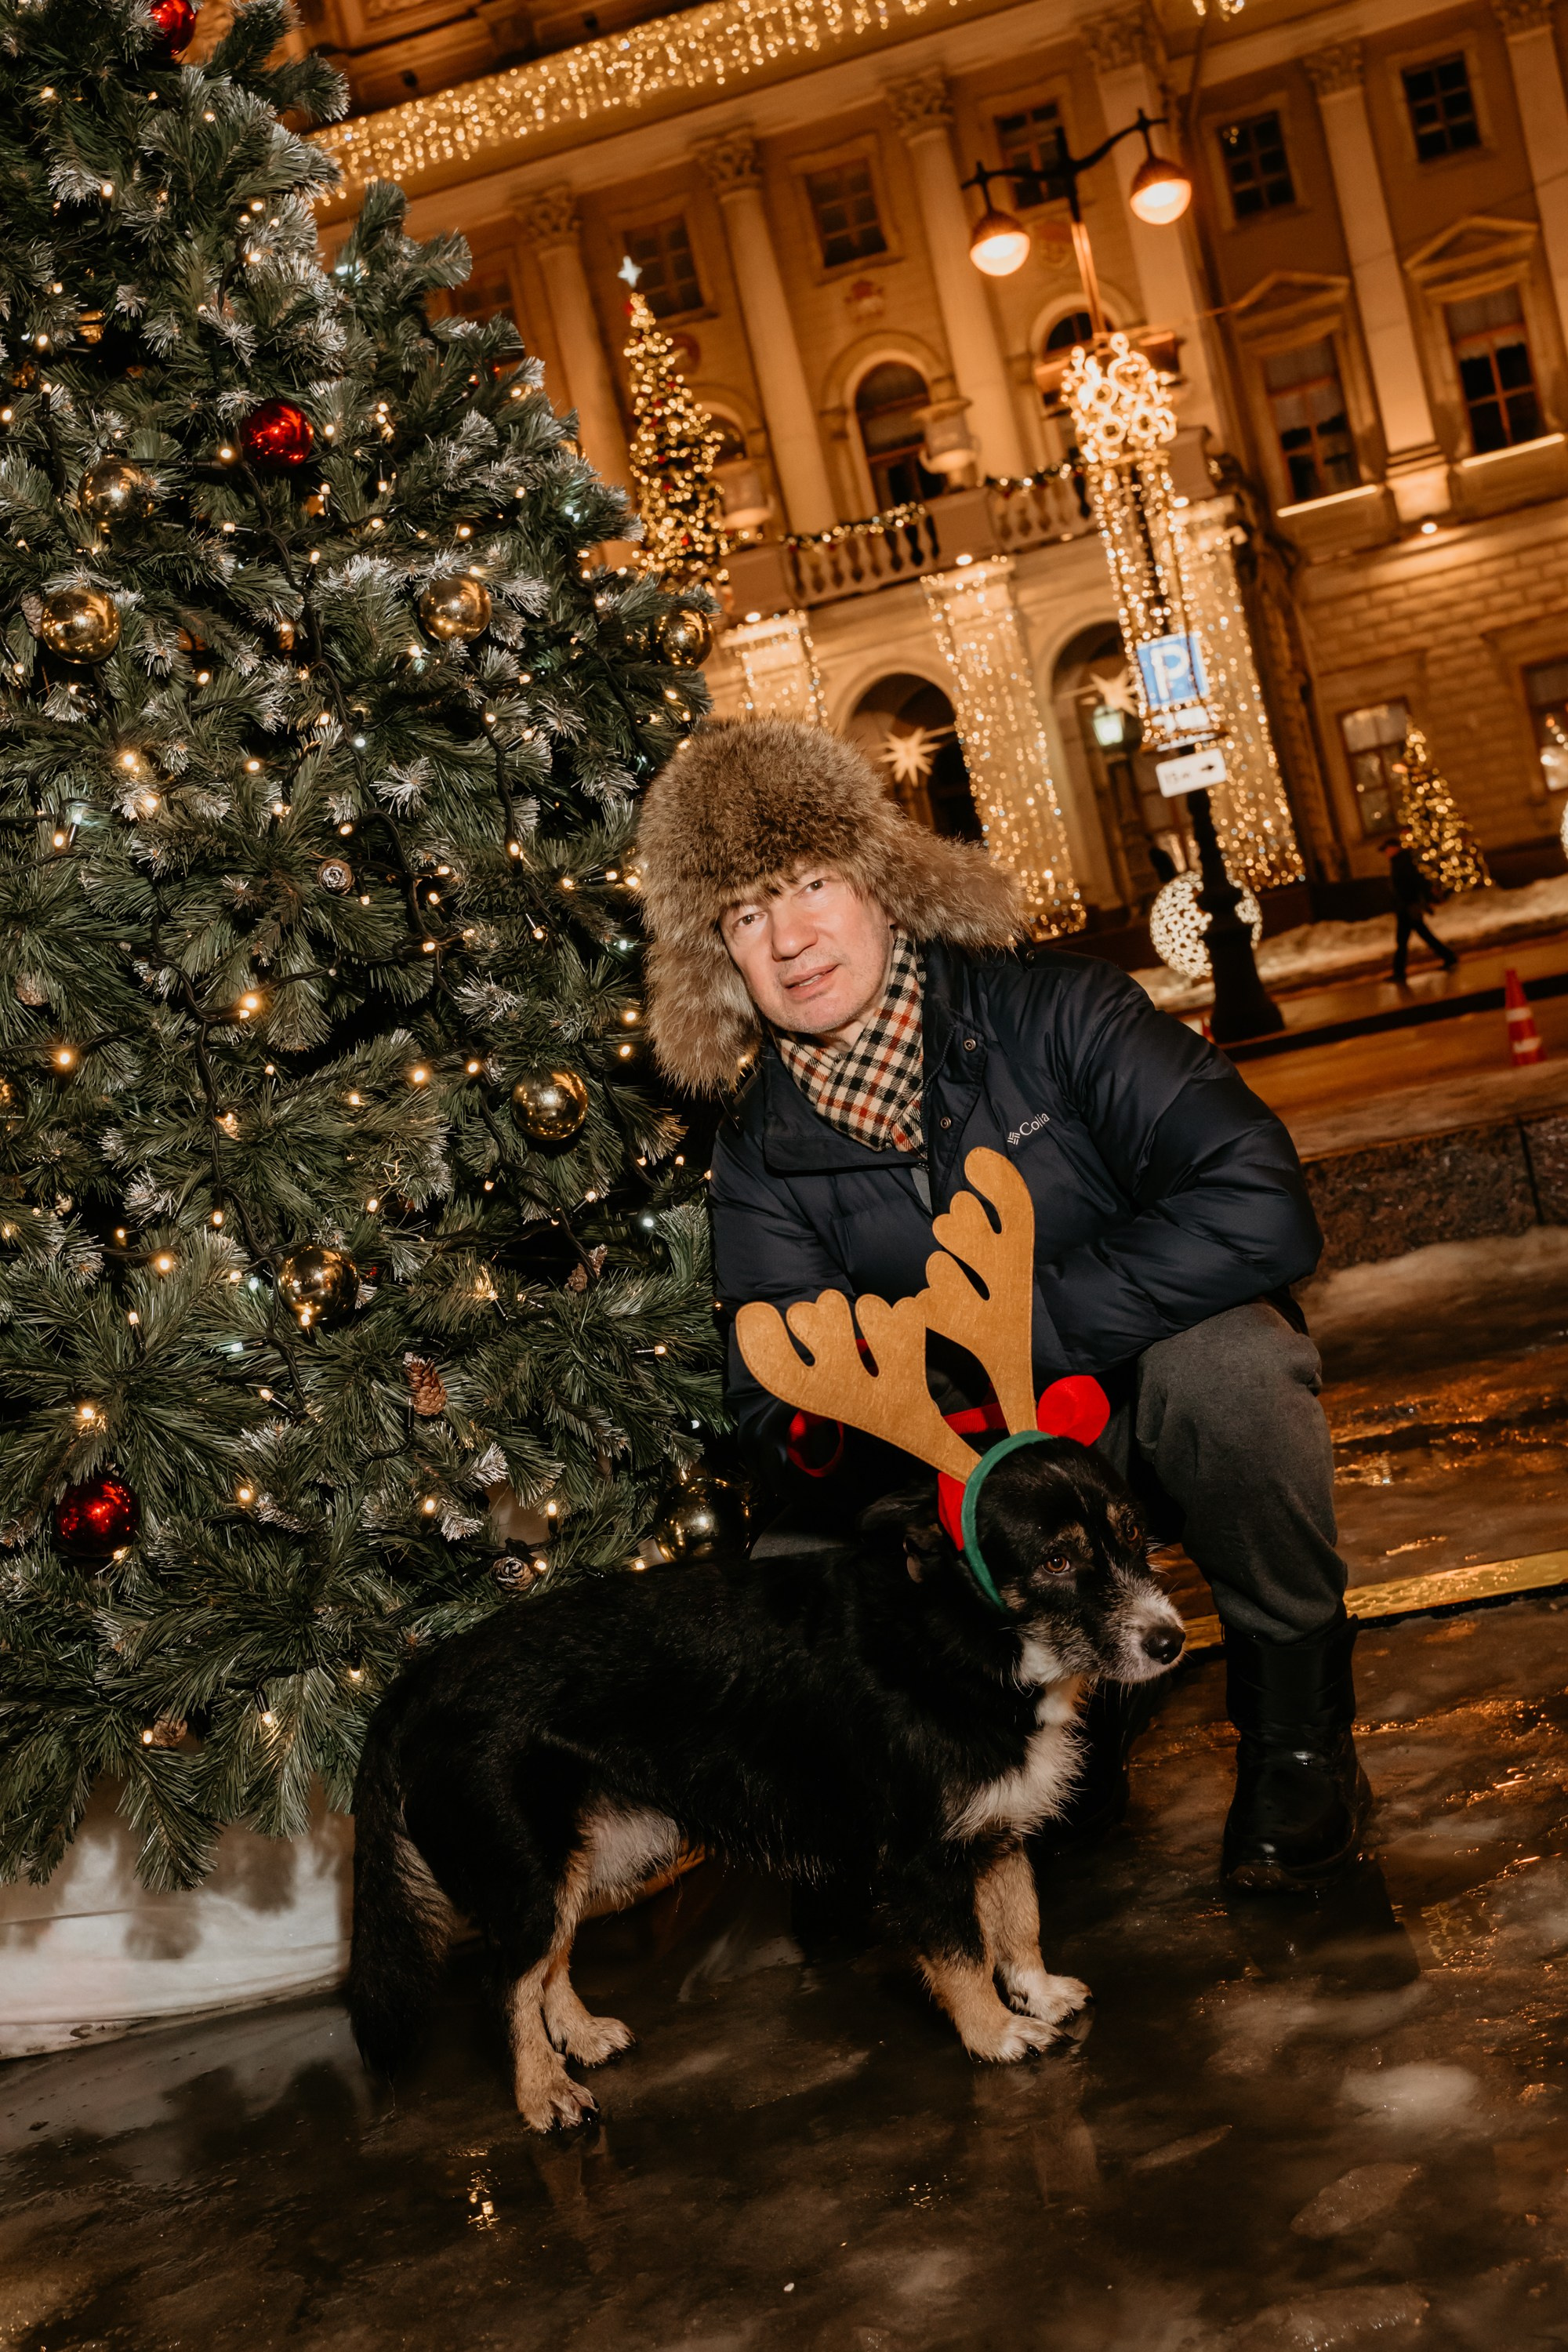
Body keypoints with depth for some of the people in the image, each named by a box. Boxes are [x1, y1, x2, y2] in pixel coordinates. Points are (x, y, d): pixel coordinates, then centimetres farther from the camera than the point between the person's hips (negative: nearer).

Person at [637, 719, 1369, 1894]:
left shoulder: (1045, 1006, -19)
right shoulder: (764, 1155, -7)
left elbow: (1260, 1207, -30)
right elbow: (774, 1401, -8)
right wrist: (827, 1431, -35)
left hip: (1172, 1388, -3)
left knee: (1221, 1357, -38)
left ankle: (1300, 1742, -13)